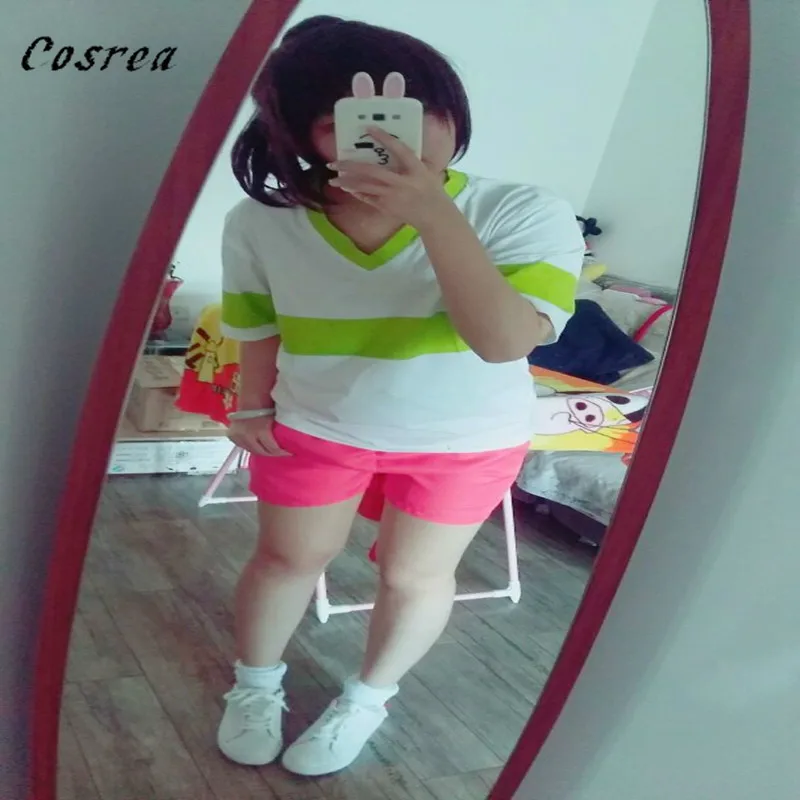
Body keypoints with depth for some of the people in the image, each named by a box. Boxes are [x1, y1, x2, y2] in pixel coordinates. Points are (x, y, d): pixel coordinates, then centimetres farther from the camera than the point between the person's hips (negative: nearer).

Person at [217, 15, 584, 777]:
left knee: (414, 576, 14)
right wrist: (251, 406, 5)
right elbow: (257, 323, -1)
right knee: (288, 556, 16)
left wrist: (435, 215, -44)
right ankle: (255, 684, 42)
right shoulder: (261, 221, -19)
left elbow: (506, 340, -38)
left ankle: (366, 698, 39)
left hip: (466, 440, -1)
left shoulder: (524, 214, -27)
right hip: (315, 426, 2)